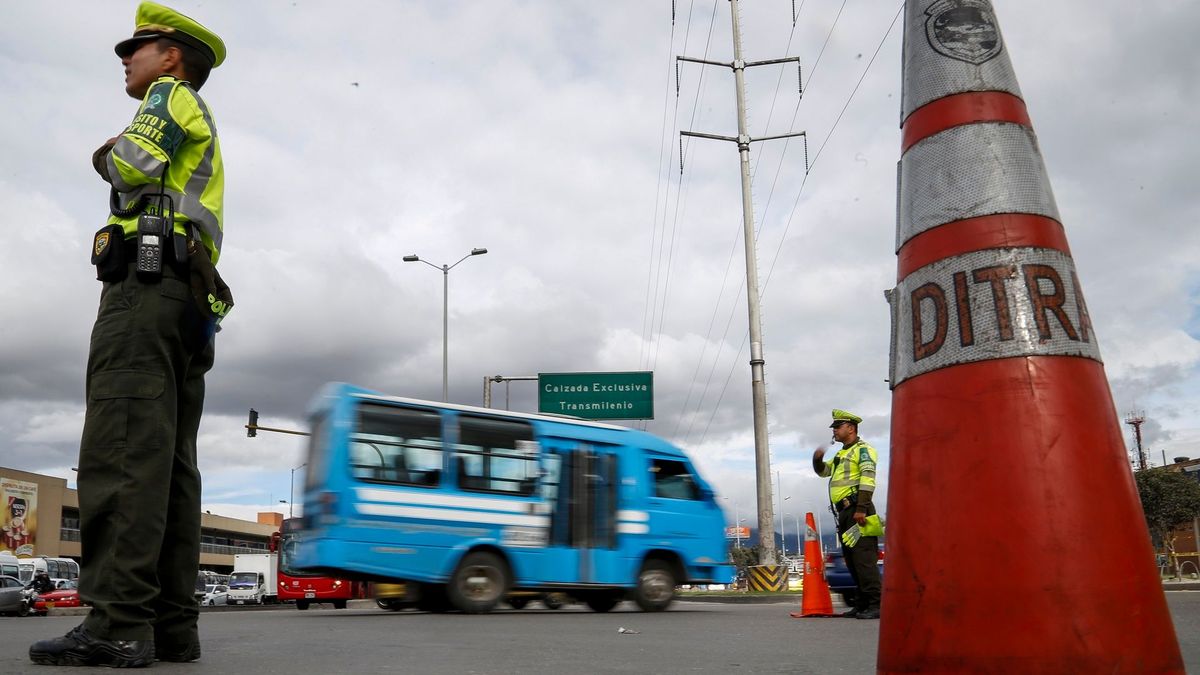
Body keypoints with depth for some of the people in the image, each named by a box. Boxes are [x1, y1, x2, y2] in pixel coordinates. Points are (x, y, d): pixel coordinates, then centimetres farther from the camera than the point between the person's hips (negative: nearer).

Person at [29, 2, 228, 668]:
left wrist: (111, 158, 14)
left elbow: (135, 165, -7)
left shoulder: (173, 94, 9)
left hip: (145, 282, -9)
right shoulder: (202, 142, 35)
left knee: (121, 451, -17)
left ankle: (117, 623, -21)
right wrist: (114, 164, 22)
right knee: (171, 464, 0)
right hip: (192, 305, 9)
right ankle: (171, 625, -3)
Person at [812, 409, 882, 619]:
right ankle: (861, 604, 14)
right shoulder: (841, 454, 25)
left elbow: (868, 479, -15)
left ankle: (876, 604, -16)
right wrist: (817, 459, 9)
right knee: (851, 560, 9)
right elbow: (823, 471, 33)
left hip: (856, 510, -9)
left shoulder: (862, 449, -3)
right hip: (844, 512, 9)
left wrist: (861, 508, -23)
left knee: (863, 558, -15)